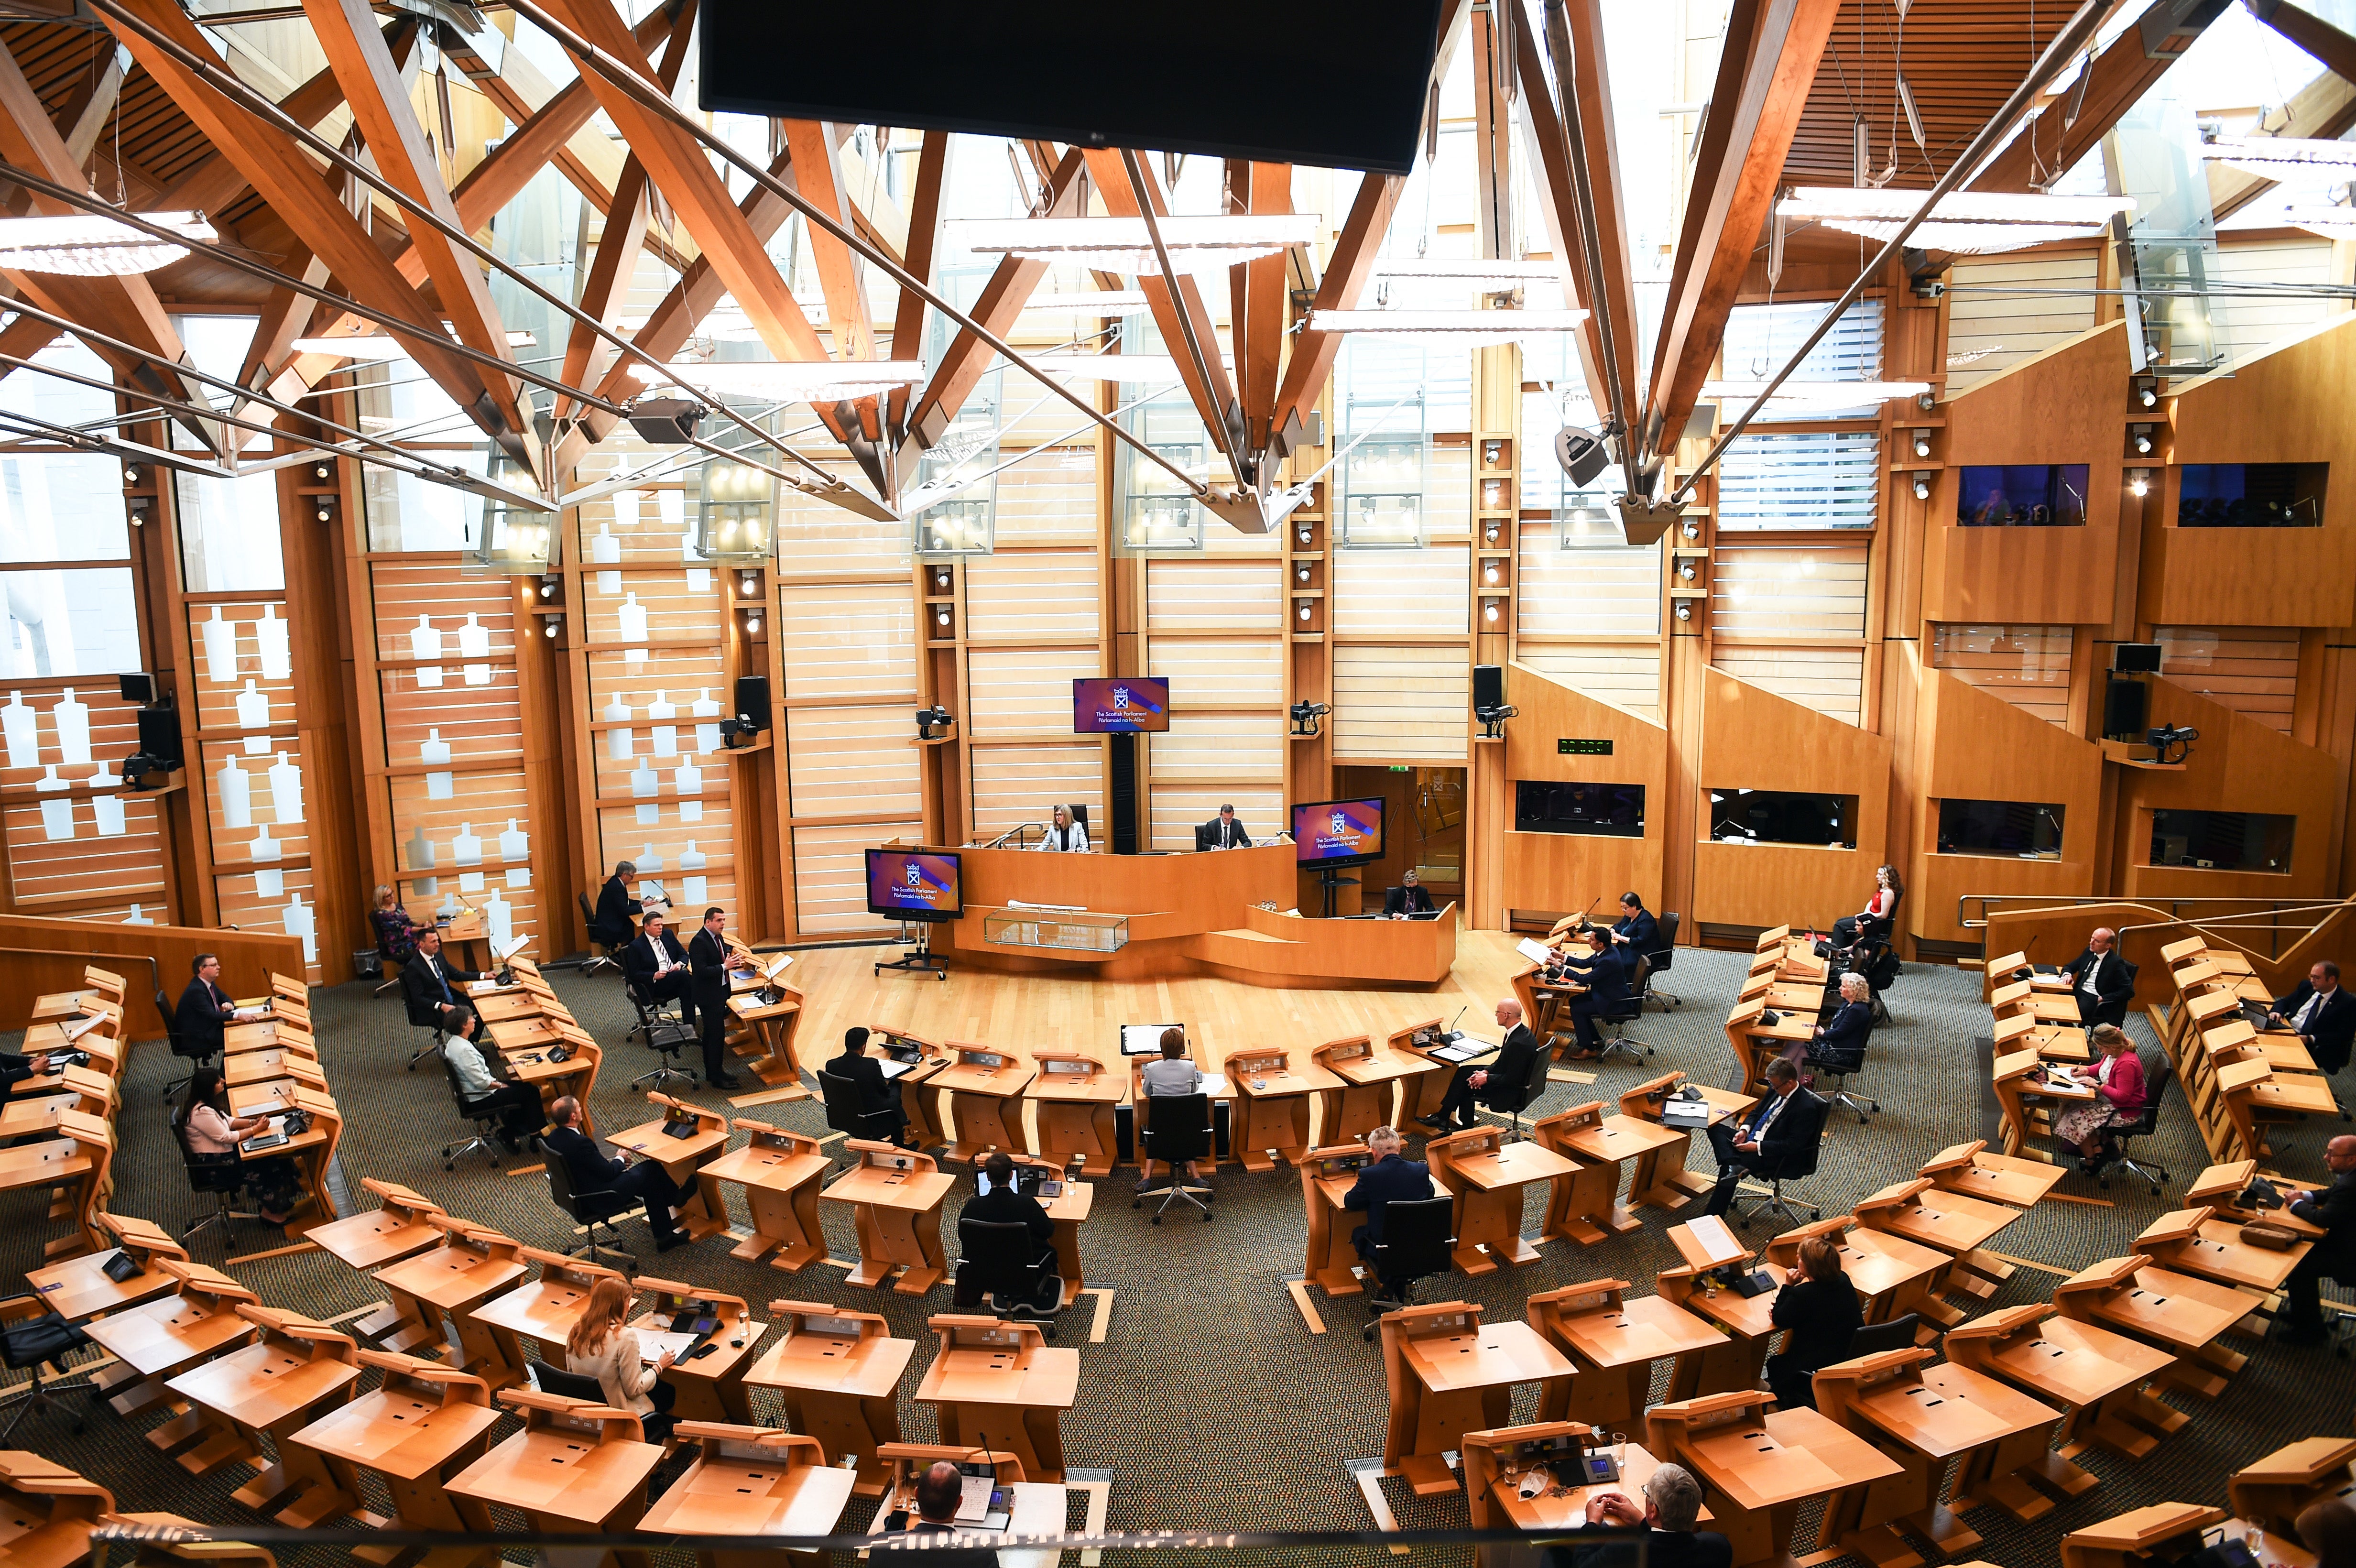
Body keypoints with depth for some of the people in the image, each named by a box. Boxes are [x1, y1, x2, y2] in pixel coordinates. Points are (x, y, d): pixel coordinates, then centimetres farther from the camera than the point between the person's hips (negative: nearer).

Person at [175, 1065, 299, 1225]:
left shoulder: (207, 1104, 3)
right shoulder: (201, 1113, -28)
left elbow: (228, 1121, 14)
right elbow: (227, 1138, -24)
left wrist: (253, 1122, -1)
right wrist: (256, 1129, -15)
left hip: (222, 1151, 10)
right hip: (212, 1163, -10)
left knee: (271, 1154, -2)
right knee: (264, 1165, -12)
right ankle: (271, 1211, 3)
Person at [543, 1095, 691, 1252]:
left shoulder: (553, 1137, -3)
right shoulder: (580, 1143, -31)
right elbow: (608, 1173, -21)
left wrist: (615, 1163, 8)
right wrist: (620, 1159, -1)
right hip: (599, 1198, -9)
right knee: (652, 1169, 6)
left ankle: (664, 1236, 25)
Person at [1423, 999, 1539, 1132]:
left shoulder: (1518, 1044, -30)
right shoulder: (1522, 1032, 3)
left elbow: (1511, 1079, -27)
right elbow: (1502, 1062, 12)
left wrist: (1487, 1079, -15)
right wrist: (1486, 1072, -1)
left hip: (1511, 1091, -10)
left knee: (1466, 1084, 0)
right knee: (1465, 1071, 9)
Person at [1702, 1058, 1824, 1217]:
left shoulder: (1806, 1108, -20)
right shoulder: (1776, 1091, 4)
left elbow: (1793, 1146, -21)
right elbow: (1756, 1112, 19)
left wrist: (1757, 1147, -22)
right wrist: (1744, 1130, -1)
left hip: (1775, 1157, -9)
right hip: (1752, 1139, 9)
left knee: (1727, 1168, -25)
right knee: (1716, 1129, -7)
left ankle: (1712, 1216, -18)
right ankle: (1734, 1167, -29)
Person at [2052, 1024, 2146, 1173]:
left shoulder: (2126, 1064, -32)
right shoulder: (2114, 1053, -3)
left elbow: (2122, 1096, -30)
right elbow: (2101, 1067, 19)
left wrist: (2097, 1085, -23)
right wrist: (2085, 1070, 0)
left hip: (2125, 1111, -10)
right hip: (2111, 1100, 10)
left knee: (2078, 1118, -9)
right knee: (2079, 1105, 5)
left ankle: (2090, 1160, 11)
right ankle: (2097, 1149, 10)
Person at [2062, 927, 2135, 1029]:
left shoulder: (2116, 963, -11)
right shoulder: (2089, 952, 9)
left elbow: (2129, 991, -13)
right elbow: (2069, 967, 21)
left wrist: (2103, 998, -15)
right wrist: (2067, 974, -3)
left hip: (2095, 999, -7)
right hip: (2078, 993, 7)